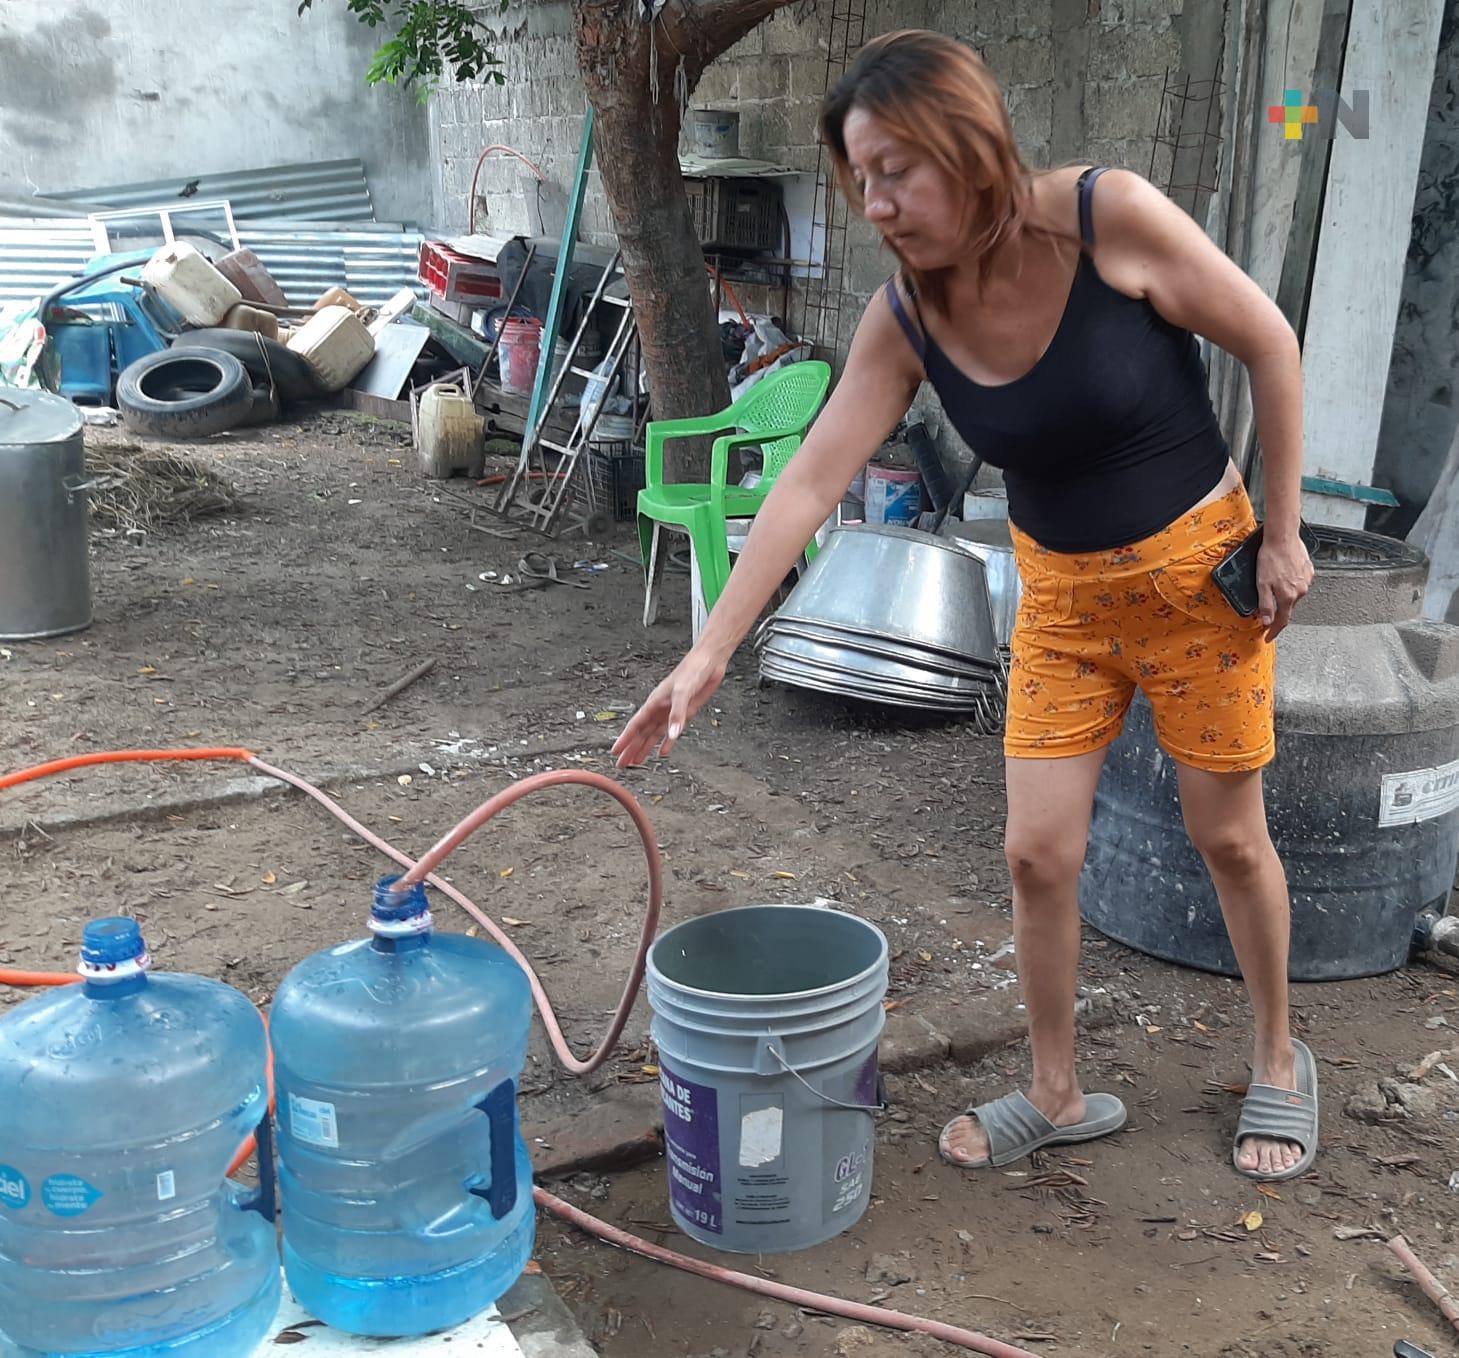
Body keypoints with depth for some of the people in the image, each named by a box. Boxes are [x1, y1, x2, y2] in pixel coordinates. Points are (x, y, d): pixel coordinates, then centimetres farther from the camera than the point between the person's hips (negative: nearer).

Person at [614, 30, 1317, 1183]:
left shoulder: (1110, 218, -23)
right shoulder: (904, 321, -12)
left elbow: (1269, 345, -12)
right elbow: (810, 482, -15)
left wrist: (1282, 532, -8)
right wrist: (709, 653, -19)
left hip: (1199, 568, -3)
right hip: (1062, 594, 3)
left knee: (1229, 835, 9)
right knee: (1039, 851, 2)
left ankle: (1280, 1062, 35)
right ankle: (1058, 1095, 25)